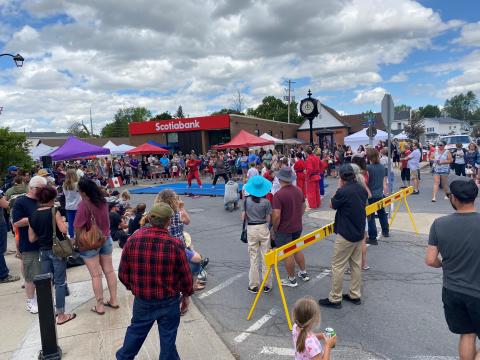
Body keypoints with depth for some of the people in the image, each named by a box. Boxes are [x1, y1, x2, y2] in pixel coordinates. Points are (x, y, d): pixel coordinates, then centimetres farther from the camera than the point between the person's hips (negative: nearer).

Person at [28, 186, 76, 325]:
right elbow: (64, 229, -20)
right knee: (60, 282, 1)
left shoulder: (33, 216, 3)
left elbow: (32, 238, 6)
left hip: (43, 251, 6)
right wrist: (62, 222, -1)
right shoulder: (54, 211, -13)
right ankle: (61, 315, 6)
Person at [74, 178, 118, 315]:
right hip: (106, 239, 6)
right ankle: (113, 300, 22)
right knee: (109, 271, 12)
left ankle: (99, 306, 13)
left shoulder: (84, 205, -21)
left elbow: (78, 227, -17)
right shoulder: (102, 201, -2)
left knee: (96, 275, 3)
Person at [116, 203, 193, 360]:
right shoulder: (175, 244, -21)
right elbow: (185, 274, -11)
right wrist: (186, 294, 7)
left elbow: (123, 273, -4)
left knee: (136, 330, 26)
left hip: (142, 299, 3)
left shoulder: (133, 239, -14)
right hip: (169, 301, -3)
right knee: (168, 336, 16)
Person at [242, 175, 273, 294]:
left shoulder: (247, 200, -7)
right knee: (265, 257, 9)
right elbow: (268, 218, -6)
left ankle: (254, 285, 16)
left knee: (253, 258, 10)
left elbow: (243, 217, -4)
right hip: (263, 228, -1)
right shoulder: (266, 202, -11)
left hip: (251, 229, 1)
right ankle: (266, 285, 17)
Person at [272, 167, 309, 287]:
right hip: (298, 227, 7)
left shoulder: (278, 195, -23)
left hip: (284, 229, -7)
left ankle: (292, 279, 21)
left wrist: (274, 229, -11)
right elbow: (303, 207, 11)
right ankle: (304, 273, 37)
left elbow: (276, 215, -25)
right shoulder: (298, 190, -1)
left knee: (288, 254, 7)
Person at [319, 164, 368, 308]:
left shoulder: (343, 192, -22)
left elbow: (332, 205, -5)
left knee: (337, 266, 2)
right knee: (356, 264, 16)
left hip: (345, 235, -8)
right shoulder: (362, 189, 1)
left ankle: (335, 299, 11)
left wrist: (340, 188, -1)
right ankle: (355, 295, 27)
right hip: (359, 233, 8)